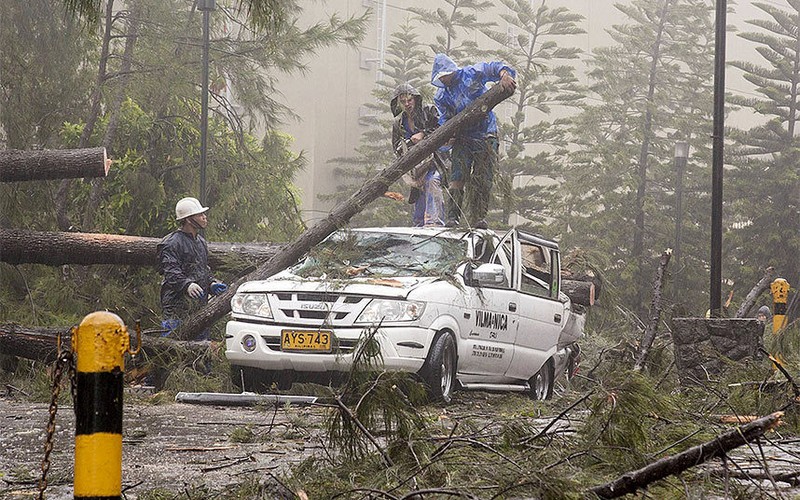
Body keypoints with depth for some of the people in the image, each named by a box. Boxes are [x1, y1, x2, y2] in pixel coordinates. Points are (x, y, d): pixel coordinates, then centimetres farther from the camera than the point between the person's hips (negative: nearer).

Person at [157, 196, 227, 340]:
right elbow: (171, 272, -20)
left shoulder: (201, 242, 20)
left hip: (200, 307, 9)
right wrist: (187, 285, -36)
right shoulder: (173, 243, -9)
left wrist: (212, 285, 11)